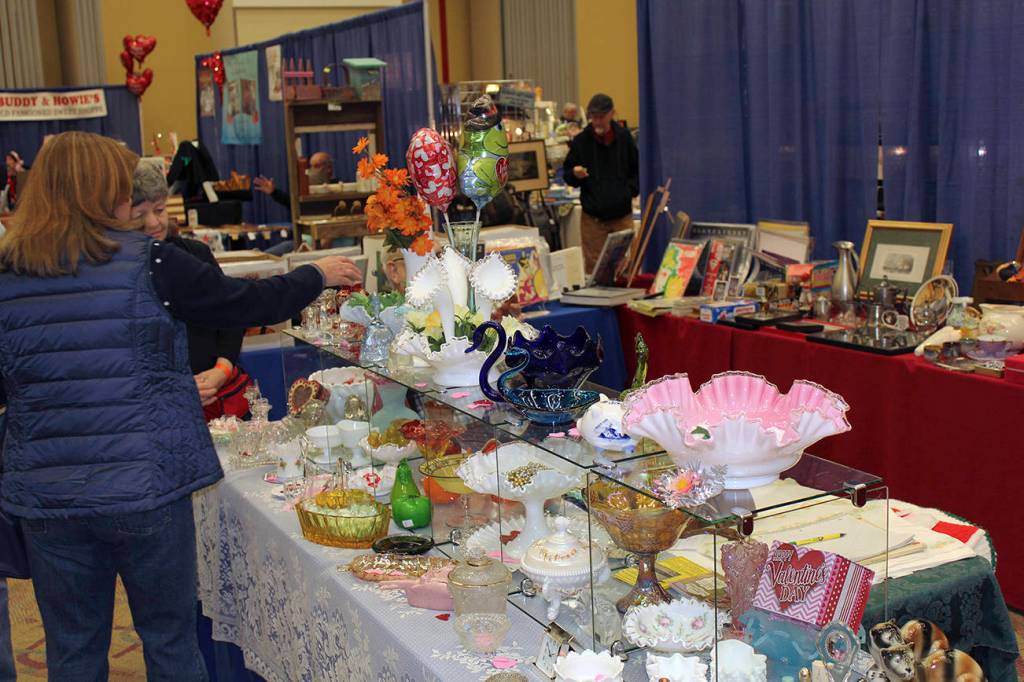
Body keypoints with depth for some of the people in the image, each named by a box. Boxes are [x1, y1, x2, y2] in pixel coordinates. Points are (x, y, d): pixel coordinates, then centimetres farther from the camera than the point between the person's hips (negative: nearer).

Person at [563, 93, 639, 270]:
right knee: (594, 267, -1)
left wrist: (631, 190, 0)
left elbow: (637, 169, 15)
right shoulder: (580, 141, -1)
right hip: (593, 217, -1)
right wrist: (575, 174, -16)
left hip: (622, 215, 1)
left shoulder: (624, 137, 4)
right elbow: (566, 174, 6)